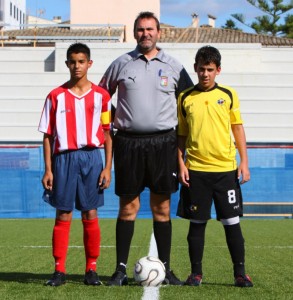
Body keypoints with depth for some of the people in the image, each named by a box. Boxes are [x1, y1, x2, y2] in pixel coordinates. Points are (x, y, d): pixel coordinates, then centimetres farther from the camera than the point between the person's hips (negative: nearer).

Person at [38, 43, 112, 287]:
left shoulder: (101, 96, 5)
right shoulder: (56, 96, 5)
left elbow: (107, 134, 7)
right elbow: (48, 136, 6)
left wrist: (108, 167, 0)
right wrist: (48, 170, 0)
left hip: (91, 158, 0)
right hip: (64, 158, 0)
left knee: (90, 215, 2)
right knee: (63, 215, 2)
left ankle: (92, 269, 11)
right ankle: (59, 270, 8)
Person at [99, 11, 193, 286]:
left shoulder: (173, 66, 8)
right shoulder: (121, 64, 7)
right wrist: (109, 124, 8)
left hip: (163, 142, 0)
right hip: (128, 142, 0)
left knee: (162, 208, 4)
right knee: (128, 207, 2)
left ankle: (165, 269, 11)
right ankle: (120, 269, 7)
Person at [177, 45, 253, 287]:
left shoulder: (228, 95, 5)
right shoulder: (185, 98, 4)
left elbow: (238, 128, 7)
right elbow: (181, 135, 9)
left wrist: (244, 162, 1)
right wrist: (181, 164, -1)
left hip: (226, 168, 0)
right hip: (196, 170, 0)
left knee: (232, 222, 2)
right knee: (197, 222, 5)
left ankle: (240, 274, 10)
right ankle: (196, 273, 15)